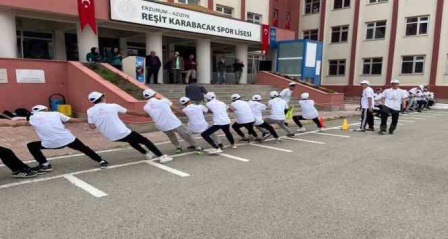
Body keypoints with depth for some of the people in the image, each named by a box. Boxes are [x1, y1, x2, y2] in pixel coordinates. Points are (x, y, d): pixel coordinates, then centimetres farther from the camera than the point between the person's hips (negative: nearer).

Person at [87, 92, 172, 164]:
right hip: (123, 133, -5)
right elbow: (130, 112, 6)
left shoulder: (90, 111, 3)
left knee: (132, 141, 33)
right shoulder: (112, 106, -3)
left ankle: (147, 154, 36)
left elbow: (92, 126, 0)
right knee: (145, 141, 9)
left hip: (111, 137, 5)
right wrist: (144, 114, 19)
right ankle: (162, 157, 2)